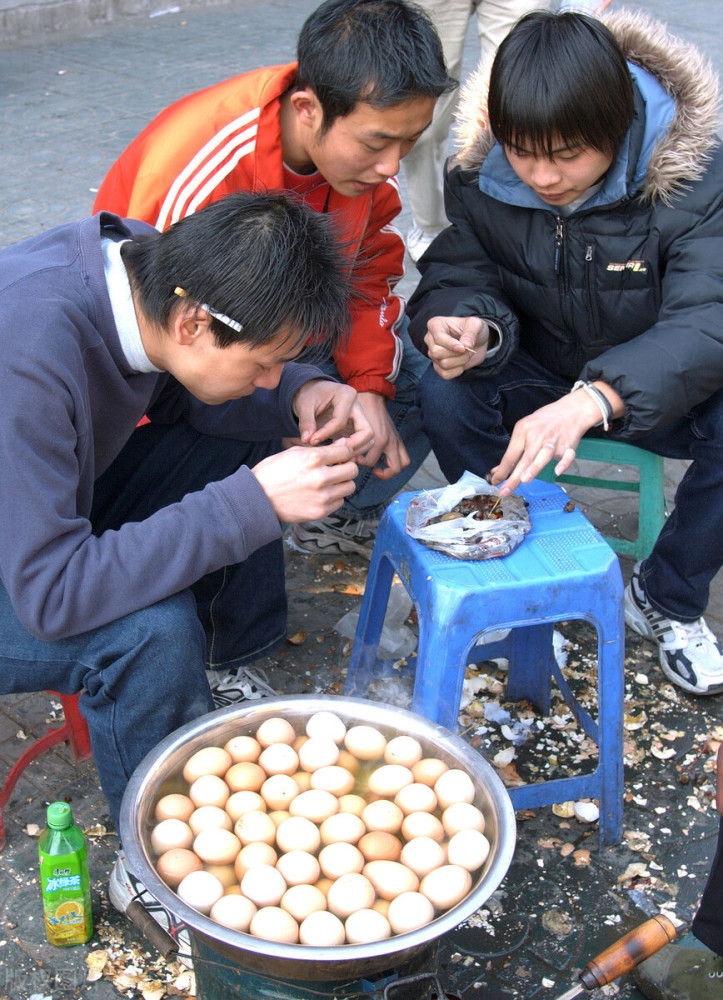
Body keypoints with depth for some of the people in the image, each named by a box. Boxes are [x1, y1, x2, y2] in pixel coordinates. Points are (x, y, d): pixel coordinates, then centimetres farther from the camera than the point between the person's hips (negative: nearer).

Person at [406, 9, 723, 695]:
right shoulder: (482, 175, -14)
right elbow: (459, 273, -7)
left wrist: (593, 400, -53)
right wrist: (466, 325, -36)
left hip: (665, 388, -1)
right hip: (543, 375, 2)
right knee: (446, 392, -28)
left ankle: (666, 602, -3)